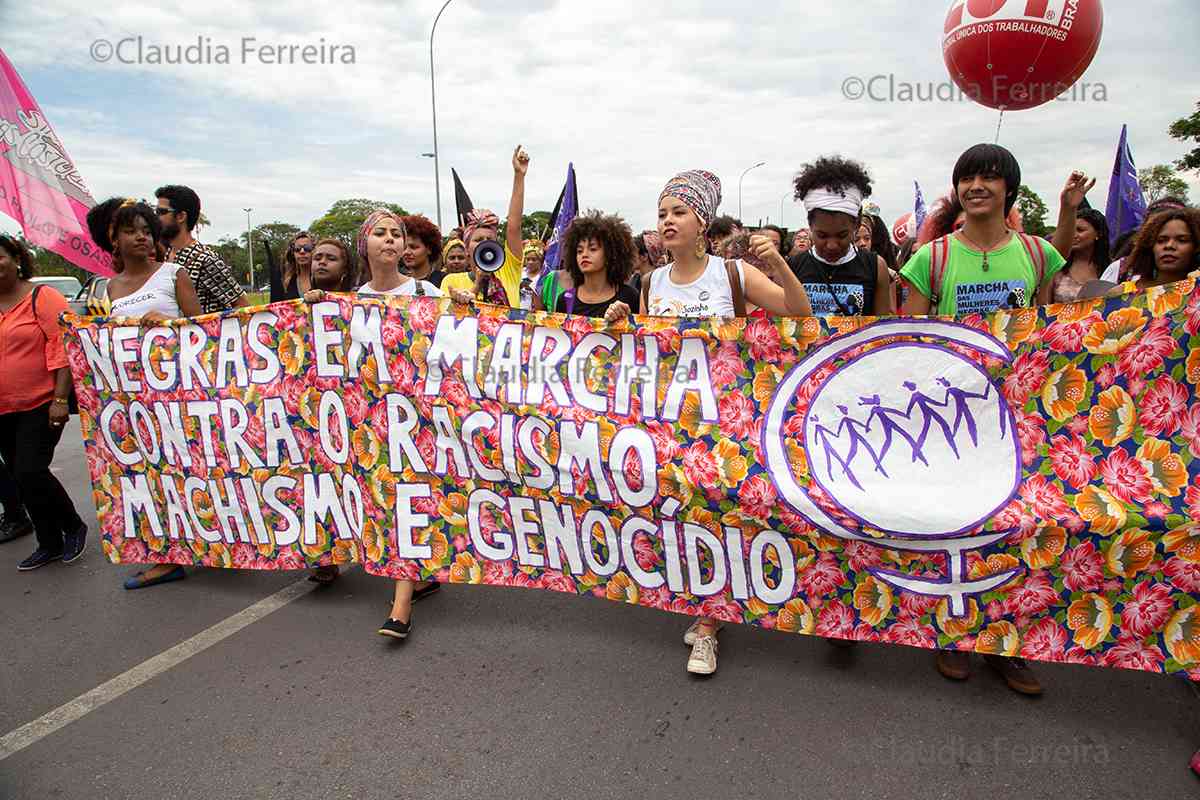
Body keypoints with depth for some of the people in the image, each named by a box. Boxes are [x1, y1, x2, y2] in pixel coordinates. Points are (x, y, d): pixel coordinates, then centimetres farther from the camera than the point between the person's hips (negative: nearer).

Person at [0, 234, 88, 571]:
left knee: (31, 472, -13)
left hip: (42, 405, -6)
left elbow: (63, 349, -13)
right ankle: (50, 544, 23)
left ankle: (73, 527, 10)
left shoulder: (42, 298, -8)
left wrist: (60, 399, -19)